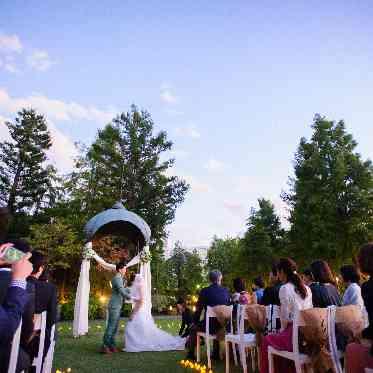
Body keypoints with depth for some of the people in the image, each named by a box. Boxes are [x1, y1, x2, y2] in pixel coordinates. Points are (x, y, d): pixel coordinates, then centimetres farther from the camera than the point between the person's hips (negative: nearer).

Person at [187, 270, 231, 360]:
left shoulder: (204, 291, -10)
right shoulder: (226, 291, -2)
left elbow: (199, 309, -3)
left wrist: (195, 321, 13)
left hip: (209, 326, -3)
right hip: (223, 326, 3)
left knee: (194, 328, 26)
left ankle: (191, 353, 34)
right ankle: (215, 353, 43)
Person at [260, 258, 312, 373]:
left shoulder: (285, 288, -12)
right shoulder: (306, 288, 9)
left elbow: (285, 316, -12)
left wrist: (282, 330, 7)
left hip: (295, 334, -7)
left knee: (266, 340, 17)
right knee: (284, 336, 32)